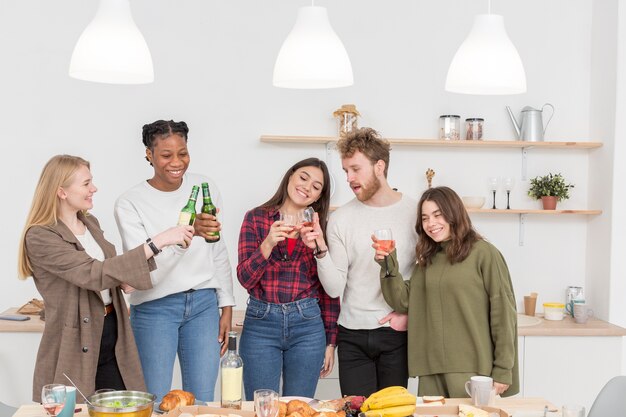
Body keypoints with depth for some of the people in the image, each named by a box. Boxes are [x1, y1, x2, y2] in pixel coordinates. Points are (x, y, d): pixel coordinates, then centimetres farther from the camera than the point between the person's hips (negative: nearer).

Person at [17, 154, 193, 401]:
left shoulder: (90, 223, 8)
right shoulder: (40, 237, -15)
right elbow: (94, 274, -27)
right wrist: (156, 243, -30)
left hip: (112, 338, 7)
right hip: (74, 348, -6)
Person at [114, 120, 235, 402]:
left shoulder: (205, 188, 1)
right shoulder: (130, 203, -10)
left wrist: (226, 307, 8)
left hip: (203, 304, 3)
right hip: (155, 308, -3)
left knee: (203, 400, 7)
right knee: (156, 401, 4)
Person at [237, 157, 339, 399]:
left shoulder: (321, 227, 6)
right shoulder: (256, 218, 2)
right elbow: (245, 279, -4)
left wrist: (330, 342, 7)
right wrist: (268, 245, -20)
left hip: (307, 325, 1)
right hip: (261, 324, -1)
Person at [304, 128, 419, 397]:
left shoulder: (415, 212, -3)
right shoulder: (341, 219, -1)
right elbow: (335, 289, -5)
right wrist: (321, 251, -19)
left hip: (396, 333, -1)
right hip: (352, 336, 1)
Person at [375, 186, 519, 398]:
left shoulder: (484, 254, -5)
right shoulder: (427, 259, 13)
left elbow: (503, 314, -7)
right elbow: (404, 302, 4)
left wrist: (502, 371, -9)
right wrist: (389, 265, -10)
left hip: (472, 372, -5)